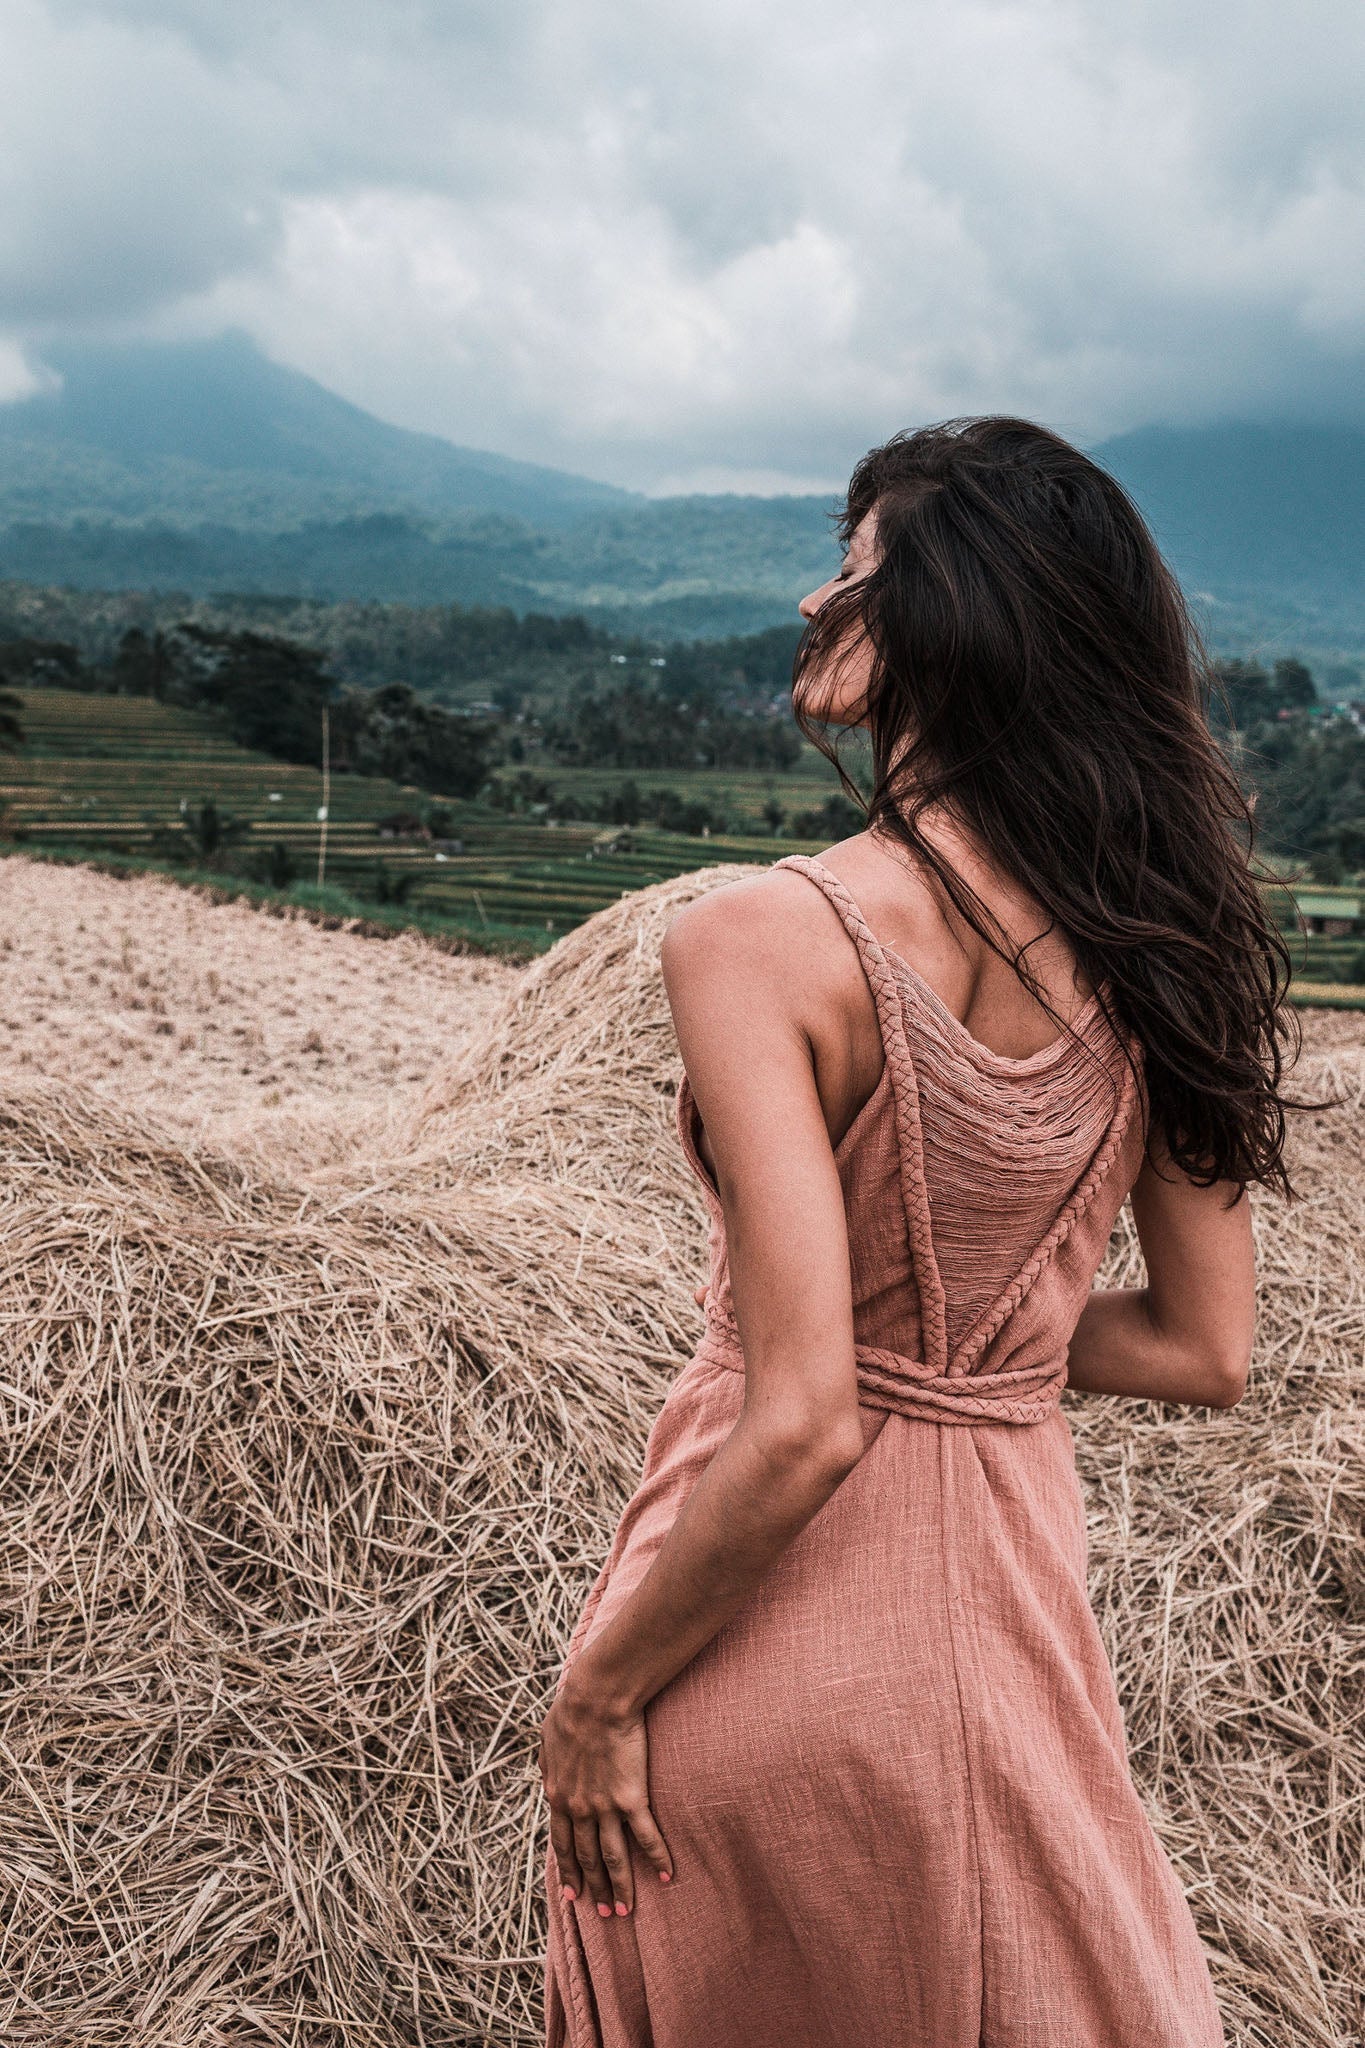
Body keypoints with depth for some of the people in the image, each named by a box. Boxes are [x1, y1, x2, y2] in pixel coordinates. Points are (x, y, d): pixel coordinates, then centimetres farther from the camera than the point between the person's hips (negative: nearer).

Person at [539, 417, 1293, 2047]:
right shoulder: (1151, 949, -5)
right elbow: (1205, 1354, 1)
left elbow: (801, 1426, -26)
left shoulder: (759, 944, -23)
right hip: (1011, 1593, 5)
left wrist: (600, 1693, -13)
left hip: (779, 1620, -4)